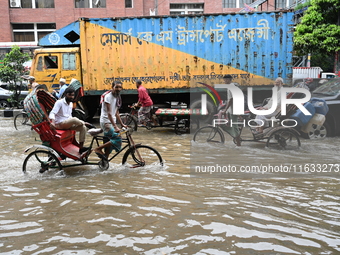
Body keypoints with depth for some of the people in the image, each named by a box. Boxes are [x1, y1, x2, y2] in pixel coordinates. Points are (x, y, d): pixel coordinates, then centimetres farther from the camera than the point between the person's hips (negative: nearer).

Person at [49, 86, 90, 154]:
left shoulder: (71, 103, 15)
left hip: (68, 123, 8)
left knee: (83, 127, -13)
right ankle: (85, 123, -5)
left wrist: (79, 122, 13)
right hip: (59, 124, -8)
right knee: (74, 119, -35)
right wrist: (52, 122, -38)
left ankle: (81, 147, -10)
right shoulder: (59, 102, -8)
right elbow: (52, 113, -19)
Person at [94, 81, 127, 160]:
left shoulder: (117, 98, 12)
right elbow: (109, 113, -22)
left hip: (111, 122, 9)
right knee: (117, 139, -20)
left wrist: (122, 124, 11)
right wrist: (115, 127, -29)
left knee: (110, 143, 10)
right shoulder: (108, 96, -14)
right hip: (106, 122, -9)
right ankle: (98, 149, -9)